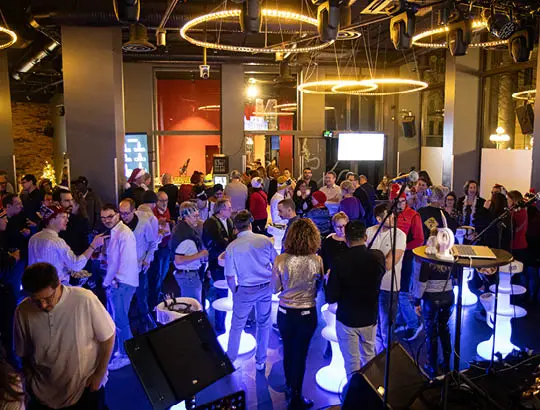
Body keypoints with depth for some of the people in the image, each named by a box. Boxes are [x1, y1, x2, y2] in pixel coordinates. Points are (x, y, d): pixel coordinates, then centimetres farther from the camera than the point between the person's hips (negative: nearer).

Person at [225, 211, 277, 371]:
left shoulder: (232, 247, -9)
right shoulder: (265, 240, -5)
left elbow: (230, 276, -7)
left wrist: (235, 292, 10)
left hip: (245, 290, -2)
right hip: (266, 287, 2)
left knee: (237, 326, 14)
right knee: (263, 324, 18)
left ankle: (230, 360, 27)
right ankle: (260, 362, 29)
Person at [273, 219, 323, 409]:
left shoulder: (281, 260, -17)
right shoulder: (317, 260, -16)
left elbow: (275, 288, -4)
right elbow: (319, 285, 0)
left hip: (285, 313, 1)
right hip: (307, 313, -1)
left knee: (288, 351, 22)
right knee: (300, 354, 13)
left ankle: (290, 387, 43)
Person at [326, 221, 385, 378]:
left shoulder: (340, 262, -23)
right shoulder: (378, 257, -13)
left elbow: (331, 298, -18)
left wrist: (328, 280, 0)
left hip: (346, 320, -4)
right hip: (370, 318, 4)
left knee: (352, 362, 11)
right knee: (369, 357, 24)